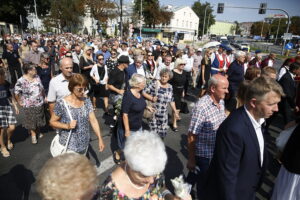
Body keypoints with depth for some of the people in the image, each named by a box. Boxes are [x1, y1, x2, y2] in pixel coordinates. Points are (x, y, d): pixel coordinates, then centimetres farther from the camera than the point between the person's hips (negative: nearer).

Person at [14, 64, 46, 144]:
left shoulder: (37, 77, -1)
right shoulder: (21, 81, -19)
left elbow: (42, 88, 9)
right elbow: (16, 93, -13)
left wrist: (44, 97, 10)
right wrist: (20, 102, -8)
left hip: (39, 104, 5)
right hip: (29, 105, -5)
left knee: (39, 119, 19)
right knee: (31, 120, 9)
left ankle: (37, 132, 40)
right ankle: (33, 134, 28)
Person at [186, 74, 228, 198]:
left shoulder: (221, 101, -2)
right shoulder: (201, 107, -26)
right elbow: (191, 137, -21)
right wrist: (191, 160, -16)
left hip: (217, 152, 7)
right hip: (203, 154, -7)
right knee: (204, 184, 14)